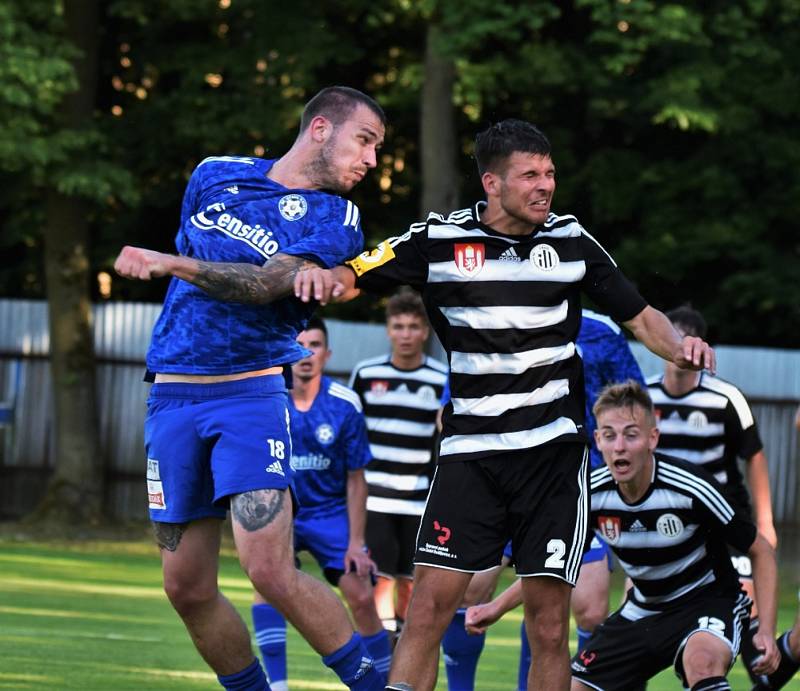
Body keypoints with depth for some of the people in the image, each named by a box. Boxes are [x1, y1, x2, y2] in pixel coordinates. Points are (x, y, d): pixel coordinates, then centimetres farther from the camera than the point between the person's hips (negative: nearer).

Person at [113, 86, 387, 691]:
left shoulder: (334, 220, -1)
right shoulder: (215, 176, 11)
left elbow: (268, 283, -17)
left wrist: (171, 264, -29)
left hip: (253, 392, -4)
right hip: (173, 395, 4)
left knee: (271, 572, -18)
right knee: (187, 588, 2)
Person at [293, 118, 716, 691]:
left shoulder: (571, 240, 5)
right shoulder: (438, 239, 0)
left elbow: (640, 317, 13)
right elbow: (354, 279, 3)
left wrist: (678, 344, -8)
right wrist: (324, 277, -20)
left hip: (553, 448, 1)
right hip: (471, 447, -1)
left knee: (549, 627, -3)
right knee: (429, 606, -11)